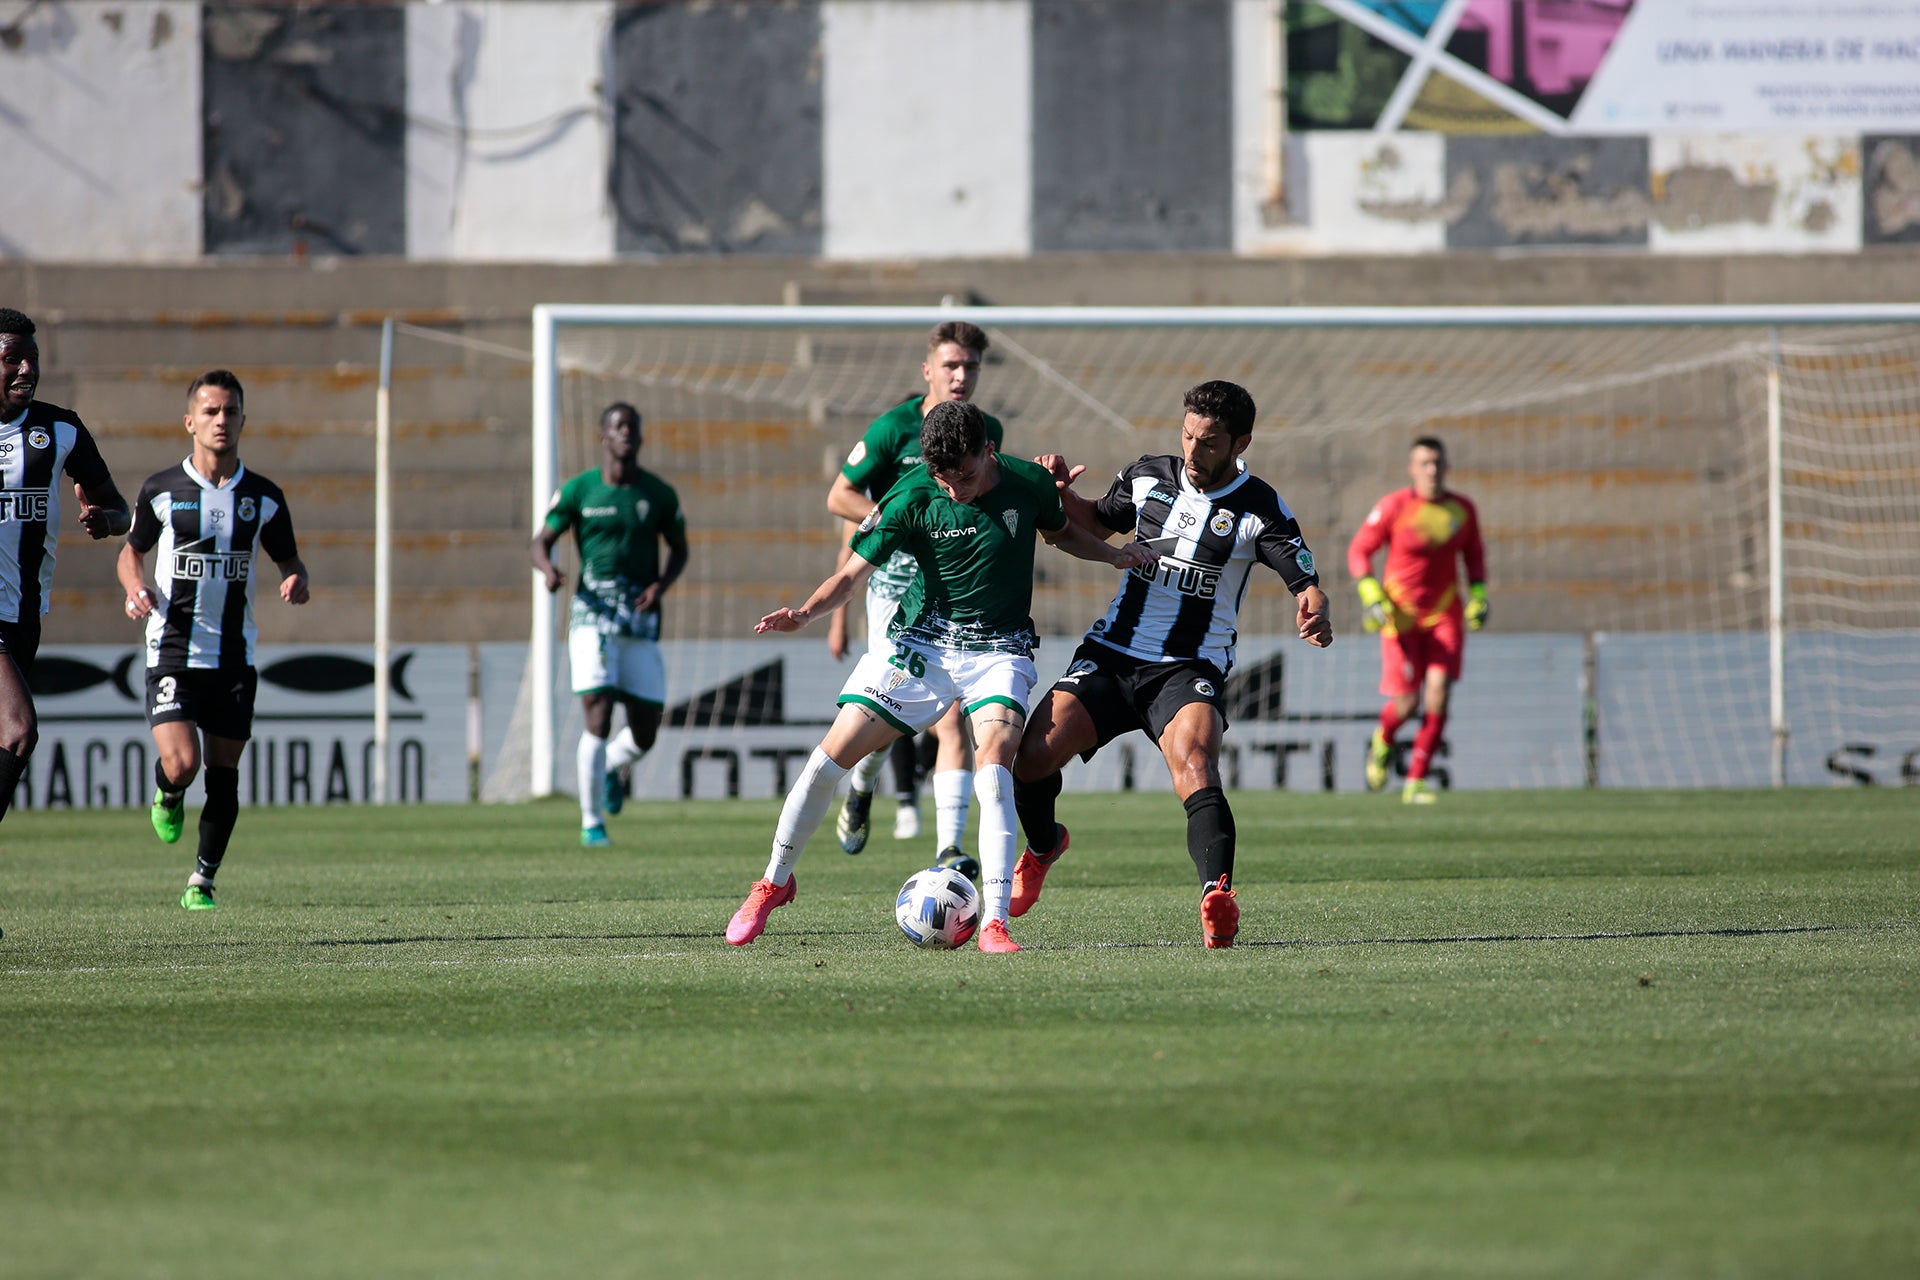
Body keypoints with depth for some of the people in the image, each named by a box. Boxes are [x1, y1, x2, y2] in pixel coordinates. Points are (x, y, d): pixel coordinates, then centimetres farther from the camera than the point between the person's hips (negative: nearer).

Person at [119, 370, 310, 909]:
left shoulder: (264, 497, 4)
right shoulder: (161, 490, -1)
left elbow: (289, 560, 15)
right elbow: (132, 551, 13)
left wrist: (296, 582, -9)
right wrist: (135, 589, -8)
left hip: (235, 657, 2)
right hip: (173, 652, -2)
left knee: (223, 774, 4)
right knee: (180, 763, -18)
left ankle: (202, 880, 21)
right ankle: (167, 798, 19)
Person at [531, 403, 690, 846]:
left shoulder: (659, 494, 6)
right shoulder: (578, 491, 1)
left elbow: (679, 549, 17)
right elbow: (540, 543, 6)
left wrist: (662, 584, -4)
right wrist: (549, 569, -18)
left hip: (642, 624, 2)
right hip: (593, 615, -2)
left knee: (645, 735, 2)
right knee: (598, 720, -15)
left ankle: (613, 766, 39)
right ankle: (591, 823, -1)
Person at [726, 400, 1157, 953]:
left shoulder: (1028, 484, -8)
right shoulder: (912, 498, -13)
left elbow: (1062, 532, 16)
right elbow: (851, 574, -9)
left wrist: (1114, 555, -1)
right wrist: (805, 613, -27)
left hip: (997, 648, -1)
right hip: (919, 641, 1)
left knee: (994, 761, -26)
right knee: (831, 756, -5)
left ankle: (994, 923, -27)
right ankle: (775, 882, 18)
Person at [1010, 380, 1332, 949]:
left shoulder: (1260, 509, -7)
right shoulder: (1148, 477, 5)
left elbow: (1307, 584, -11)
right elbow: (1100, 523, 24)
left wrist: (1313, 611, -35)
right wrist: (1062, 495, 3)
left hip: (1190, 667, -4)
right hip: (1111, 653, 4)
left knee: (1194, 759, -33)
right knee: (1032, 754, -12)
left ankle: (1217, 898, -47)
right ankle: (1042, 844, 22)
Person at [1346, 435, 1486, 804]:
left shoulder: (1462, 509, 1)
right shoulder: (1393, 507, -11)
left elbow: (1474, 553, 17)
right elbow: (1359, 550, -4)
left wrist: (1478, 595, 4)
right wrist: (1370, 596, -16)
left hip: (1445, 614, 3)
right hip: (1401, 615, -3)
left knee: (1438, 696, -12)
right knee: (1407, 702, -7)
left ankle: (1415, 782, -3)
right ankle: (1382, 741, 31)